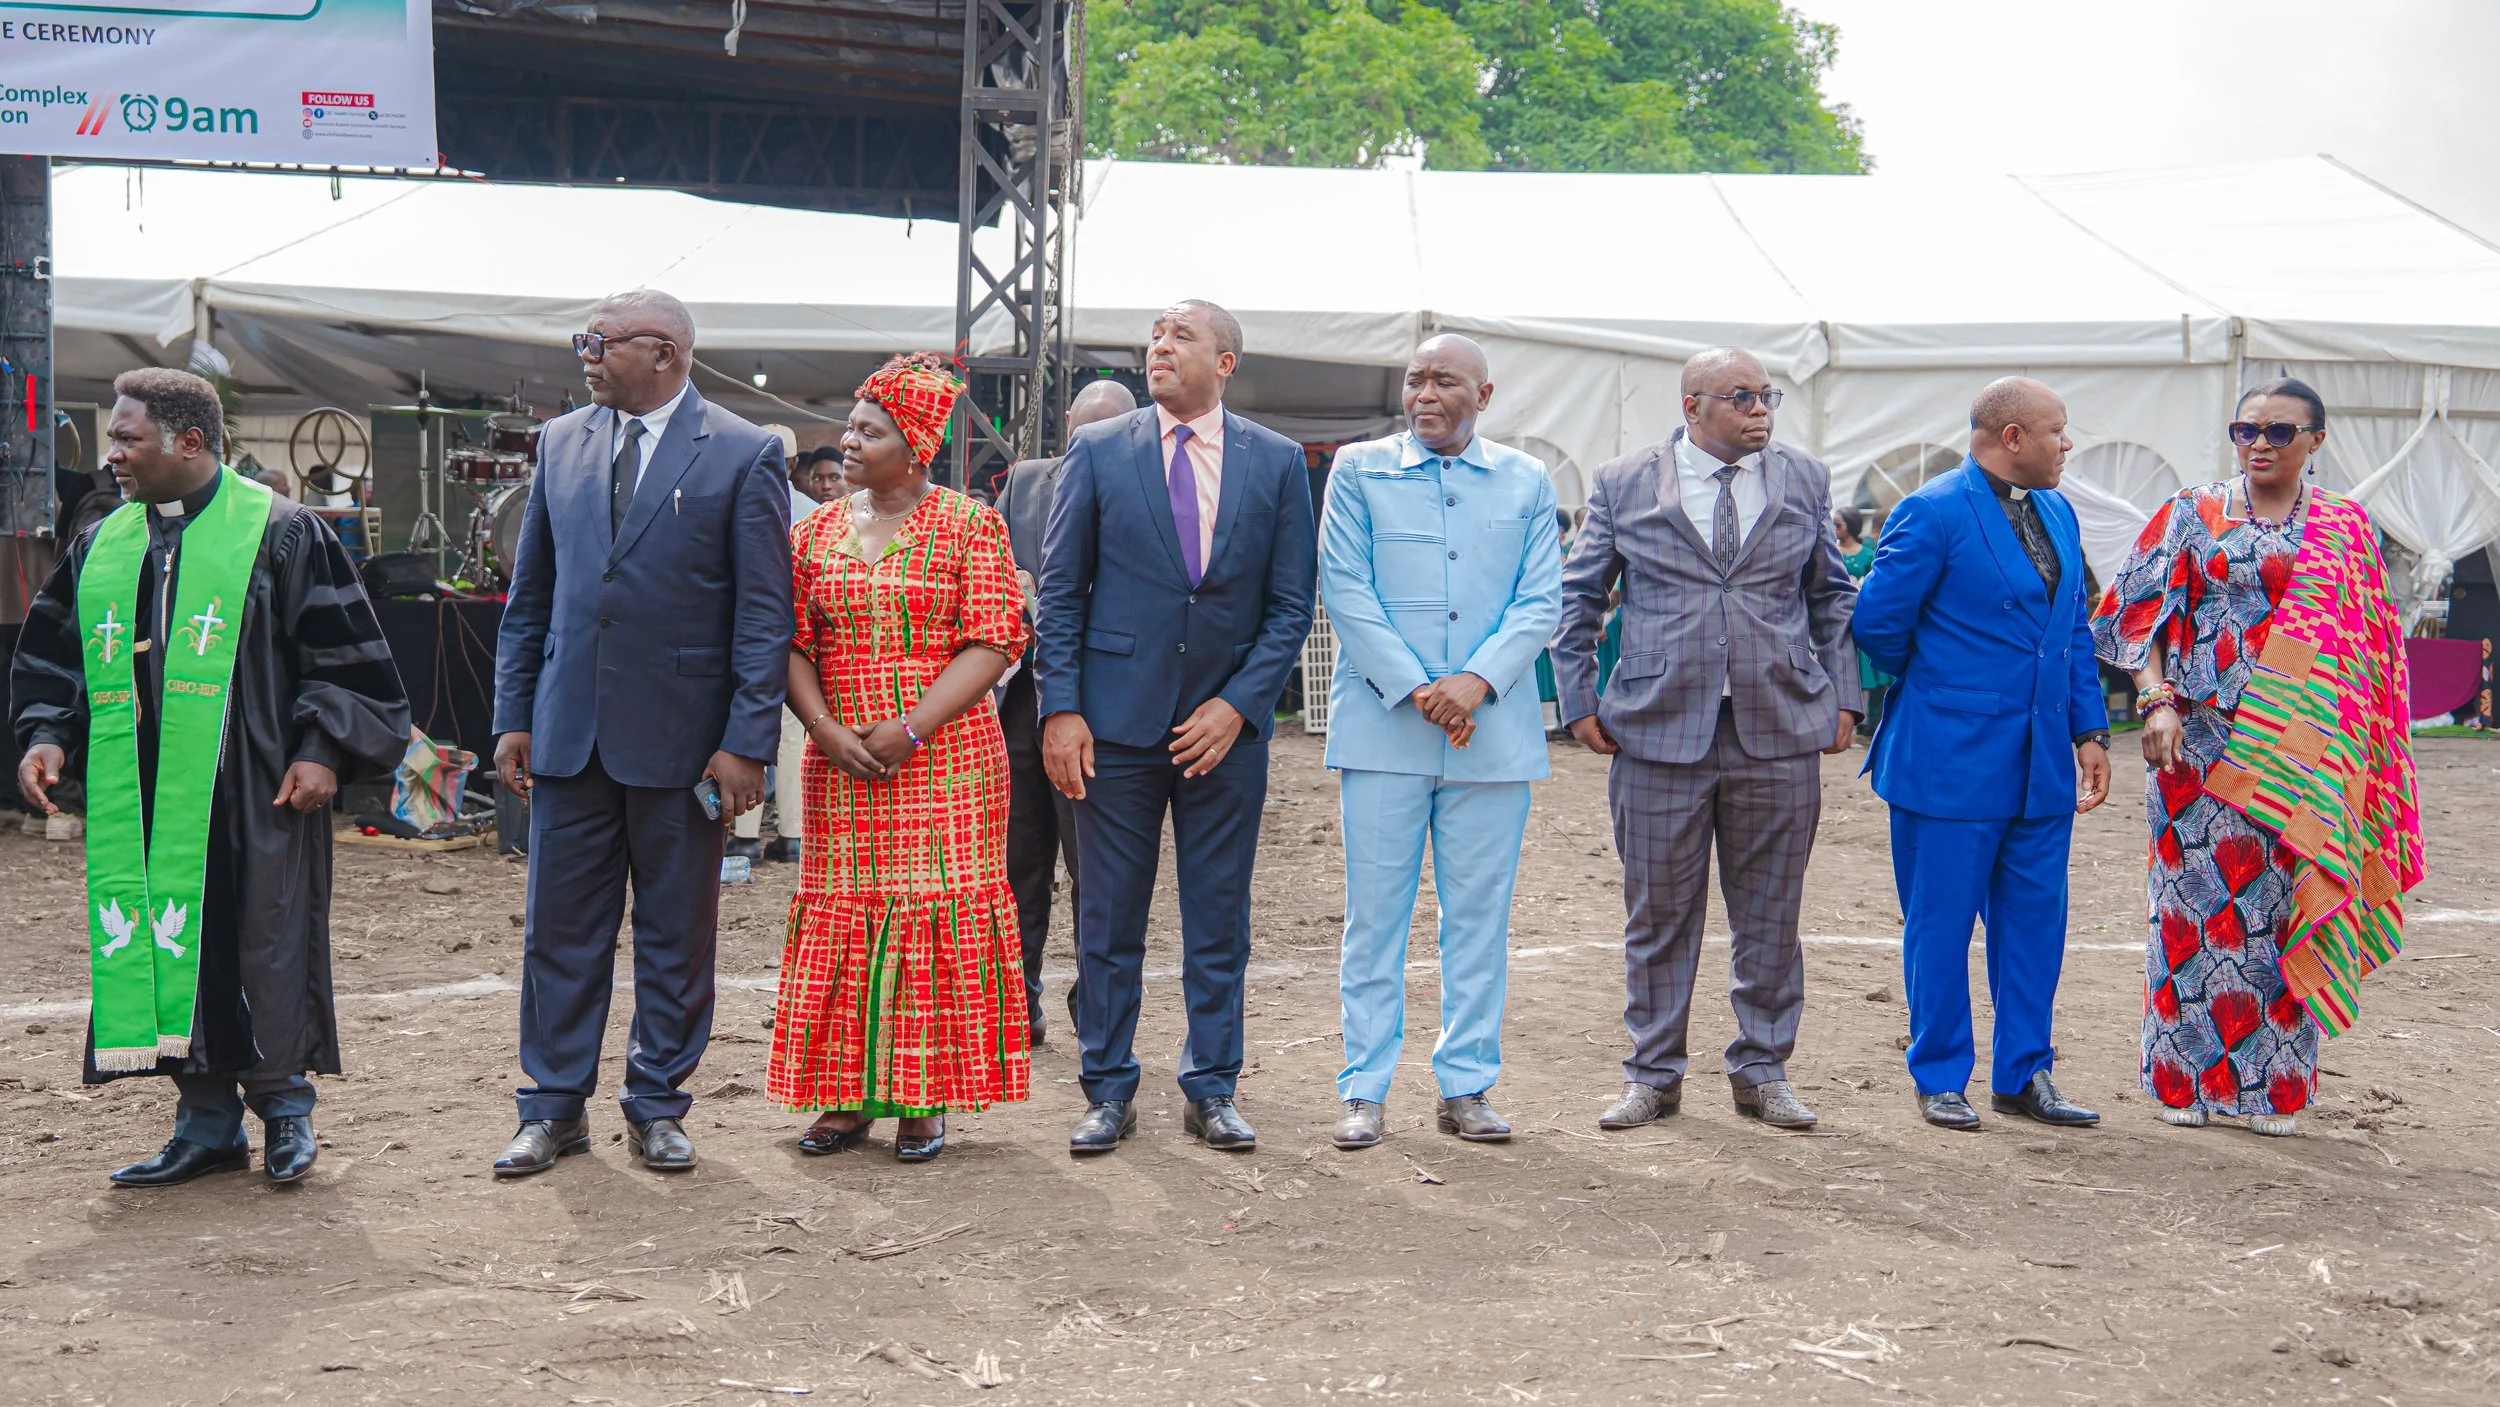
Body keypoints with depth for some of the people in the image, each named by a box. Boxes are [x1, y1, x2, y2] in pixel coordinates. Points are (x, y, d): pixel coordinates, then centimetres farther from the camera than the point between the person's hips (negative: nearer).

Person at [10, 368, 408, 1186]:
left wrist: (323, 750, -11)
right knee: (163, 946, 5)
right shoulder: (100, 549, 13)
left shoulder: (279, 534, -2)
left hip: (253, 796, -5)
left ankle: (283, 1106, 13)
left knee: (262, 945, -3)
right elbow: (53, 660, 20)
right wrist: (46, 736, 4)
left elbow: (346, 654, -3)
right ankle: (205, 1124, 15)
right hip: (142, 799, 5)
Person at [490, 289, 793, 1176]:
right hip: (570, 732, 4)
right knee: (560, 927, 8)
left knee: (677, 935, 8)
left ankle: (656, 1109, 21)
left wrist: (747, 742, -11)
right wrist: (513, 715, 7)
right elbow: (530, 594, 13)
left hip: (680, 737, -3)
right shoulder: (561, 443, 9)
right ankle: (555, 1108, 19)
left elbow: (765, 613, -6)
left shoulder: (743, 455, -5)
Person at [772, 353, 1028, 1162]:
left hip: (946, 757, -4)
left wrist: (911, 729, -15)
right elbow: (792, 646, 8)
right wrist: (826, 730, -9)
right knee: (843, 909, 3)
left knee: (939, 908, -2)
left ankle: (926, 1100, 5)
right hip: (842, 763, 4)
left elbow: (993, 643, -7)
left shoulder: (968, 526, -1)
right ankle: (848, 1096, 11)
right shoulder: (815, 532, 11)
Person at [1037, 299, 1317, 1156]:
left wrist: (1238, 704, -8)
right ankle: (1108, 1092, 15)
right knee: (1109, 921, 5)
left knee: (1220, 923, 8)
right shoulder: (1097, 452, 3)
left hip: (1227, 725, 1)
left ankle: (1211, 1091, 19)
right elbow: (1060, 593, 2)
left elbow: (1291, 604, 3)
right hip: (1118, 723, 0)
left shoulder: (1277, 463, 5)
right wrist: (1060, 709, -7)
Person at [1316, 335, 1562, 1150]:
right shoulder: (1360, 470, 6)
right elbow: (1344, 587, -1)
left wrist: (1477, 681, -12)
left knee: (1480, 914, 5)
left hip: (1493, 731, 2)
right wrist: (1413, 689, -11)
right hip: (1382, 725, -2)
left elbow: (1541, 601, 5)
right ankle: (1364, 1089, 7)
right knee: (1374, 913, 0)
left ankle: (1466, 1085, 14)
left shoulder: (1526, 484, 11)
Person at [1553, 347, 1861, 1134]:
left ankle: (1762, 1071, 21)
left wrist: (1842, 697, 8)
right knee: (1658, 915, 5)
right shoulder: (1623, 485, 4)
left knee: (1770, 915, 7)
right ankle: (1653, 1075, 17)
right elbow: (1576, 599, 9)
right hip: (1659, 732, -1)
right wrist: (1580, 702, 2)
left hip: (1779, 733, 2)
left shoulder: (1805, 480, 10)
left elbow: (1833, 597, 16)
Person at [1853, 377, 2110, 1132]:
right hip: (1951, 760, -7)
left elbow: (2076, 630, 16)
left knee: (2034, 920, 10)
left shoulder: (2058, 515, 12)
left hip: (2040, 763, 7)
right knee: (1940, 923, 2)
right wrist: (1932, 686, 5)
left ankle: (2022, 1076, 21)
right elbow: (1879, 622, -10)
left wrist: (2090, 729, 9)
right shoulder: (1931, 512, -12)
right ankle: (1939, 1079, 15)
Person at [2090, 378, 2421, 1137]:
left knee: (2285, 902, 1)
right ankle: (2187, 1076, 12)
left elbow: (2369, 643, 10)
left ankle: (2276, 1085, 11)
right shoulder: (2193, 515, 7)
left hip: (2302, 752, 1)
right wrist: (2158, 701, -11)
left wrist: (2352, 755, 3)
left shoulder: (2346, 528, 9)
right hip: (2203, 741, 0)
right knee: (2196, 896, 1)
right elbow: (2146, 611, 3)